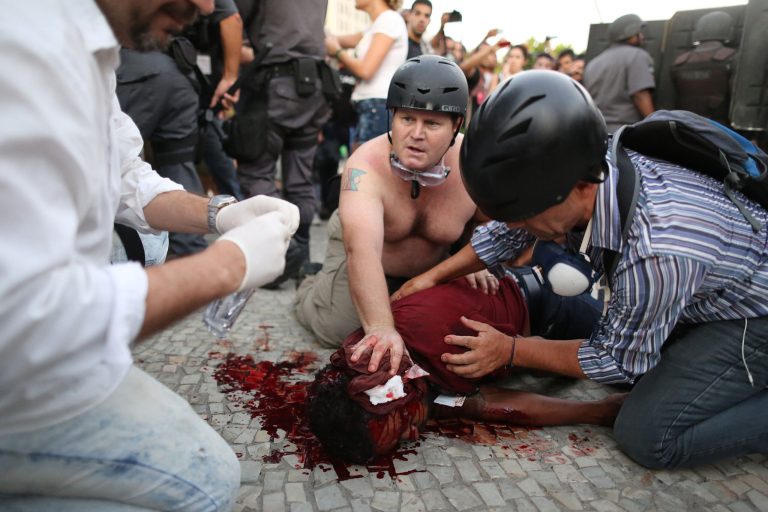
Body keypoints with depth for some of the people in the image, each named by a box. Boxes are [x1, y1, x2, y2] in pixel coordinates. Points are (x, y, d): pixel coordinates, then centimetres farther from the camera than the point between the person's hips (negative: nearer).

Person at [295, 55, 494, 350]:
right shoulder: (366, 166, -39)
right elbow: (362, 250, -56)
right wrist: (381, 329, -68)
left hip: (433, 267, 4)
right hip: (363, 253, -3)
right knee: (337, 330, -17)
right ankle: (310, 289, 18)